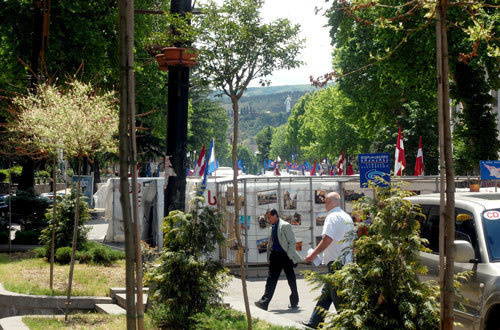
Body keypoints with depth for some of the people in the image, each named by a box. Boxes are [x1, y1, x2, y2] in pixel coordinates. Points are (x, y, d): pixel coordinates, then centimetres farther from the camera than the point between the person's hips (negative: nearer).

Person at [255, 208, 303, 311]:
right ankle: (264, 302, -8)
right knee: (271, 279, -2)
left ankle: (294, 302, 19)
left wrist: (289, 256, -15)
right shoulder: (273, 227, 14)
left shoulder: (285, 226, -9)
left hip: (285, 256, -7)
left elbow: (292, 242, -10)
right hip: (275, 256, 7)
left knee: (291, 279, 6)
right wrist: (270, 255, 13)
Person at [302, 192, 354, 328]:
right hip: (347, 260, 10)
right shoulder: (347, 217, 15)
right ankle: (314, 322, 21)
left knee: (337, 295, -4)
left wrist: (313, 254, -14)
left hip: (336, 261, -10)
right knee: (326, 292, 15)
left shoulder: (332, 217, -12)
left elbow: (327, 239, -21)